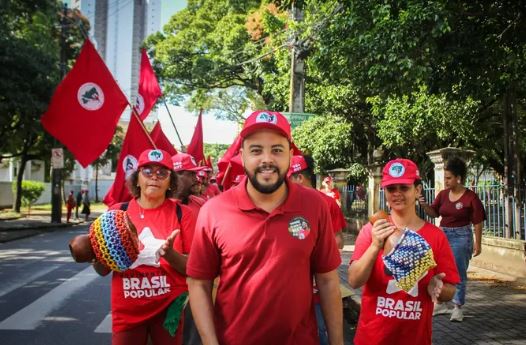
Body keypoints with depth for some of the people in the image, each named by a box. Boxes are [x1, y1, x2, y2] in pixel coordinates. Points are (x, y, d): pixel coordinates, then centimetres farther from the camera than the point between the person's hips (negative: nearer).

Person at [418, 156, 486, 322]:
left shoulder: (470, 197, -11)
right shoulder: (443, 194, 2)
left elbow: (478, 222, -7)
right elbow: (434, 213, 12)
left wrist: (478, 243, -7)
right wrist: (424, 205, -8)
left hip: (461, 237, -6)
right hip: (443, 235, 6)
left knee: (458, 273, 0)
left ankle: (458, 308, 12)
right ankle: (440, 304, 26)